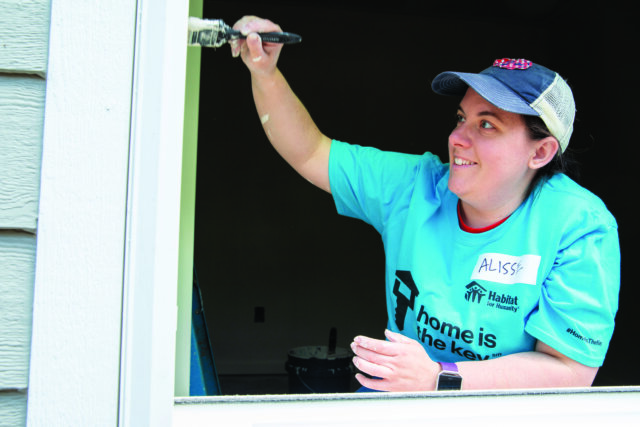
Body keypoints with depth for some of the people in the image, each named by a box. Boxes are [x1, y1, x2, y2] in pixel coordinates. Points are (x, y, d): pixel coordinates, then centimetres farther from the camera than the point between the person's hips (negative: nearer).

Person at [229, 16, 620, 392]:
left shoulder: (581, 230, -14)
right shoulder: (412, 187, -4)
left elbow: (570, 371, -17)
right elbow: (308, 153, 0)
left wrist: (437, 379, -27)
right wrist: (265, 72, -14)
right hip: (397, 398, 2)